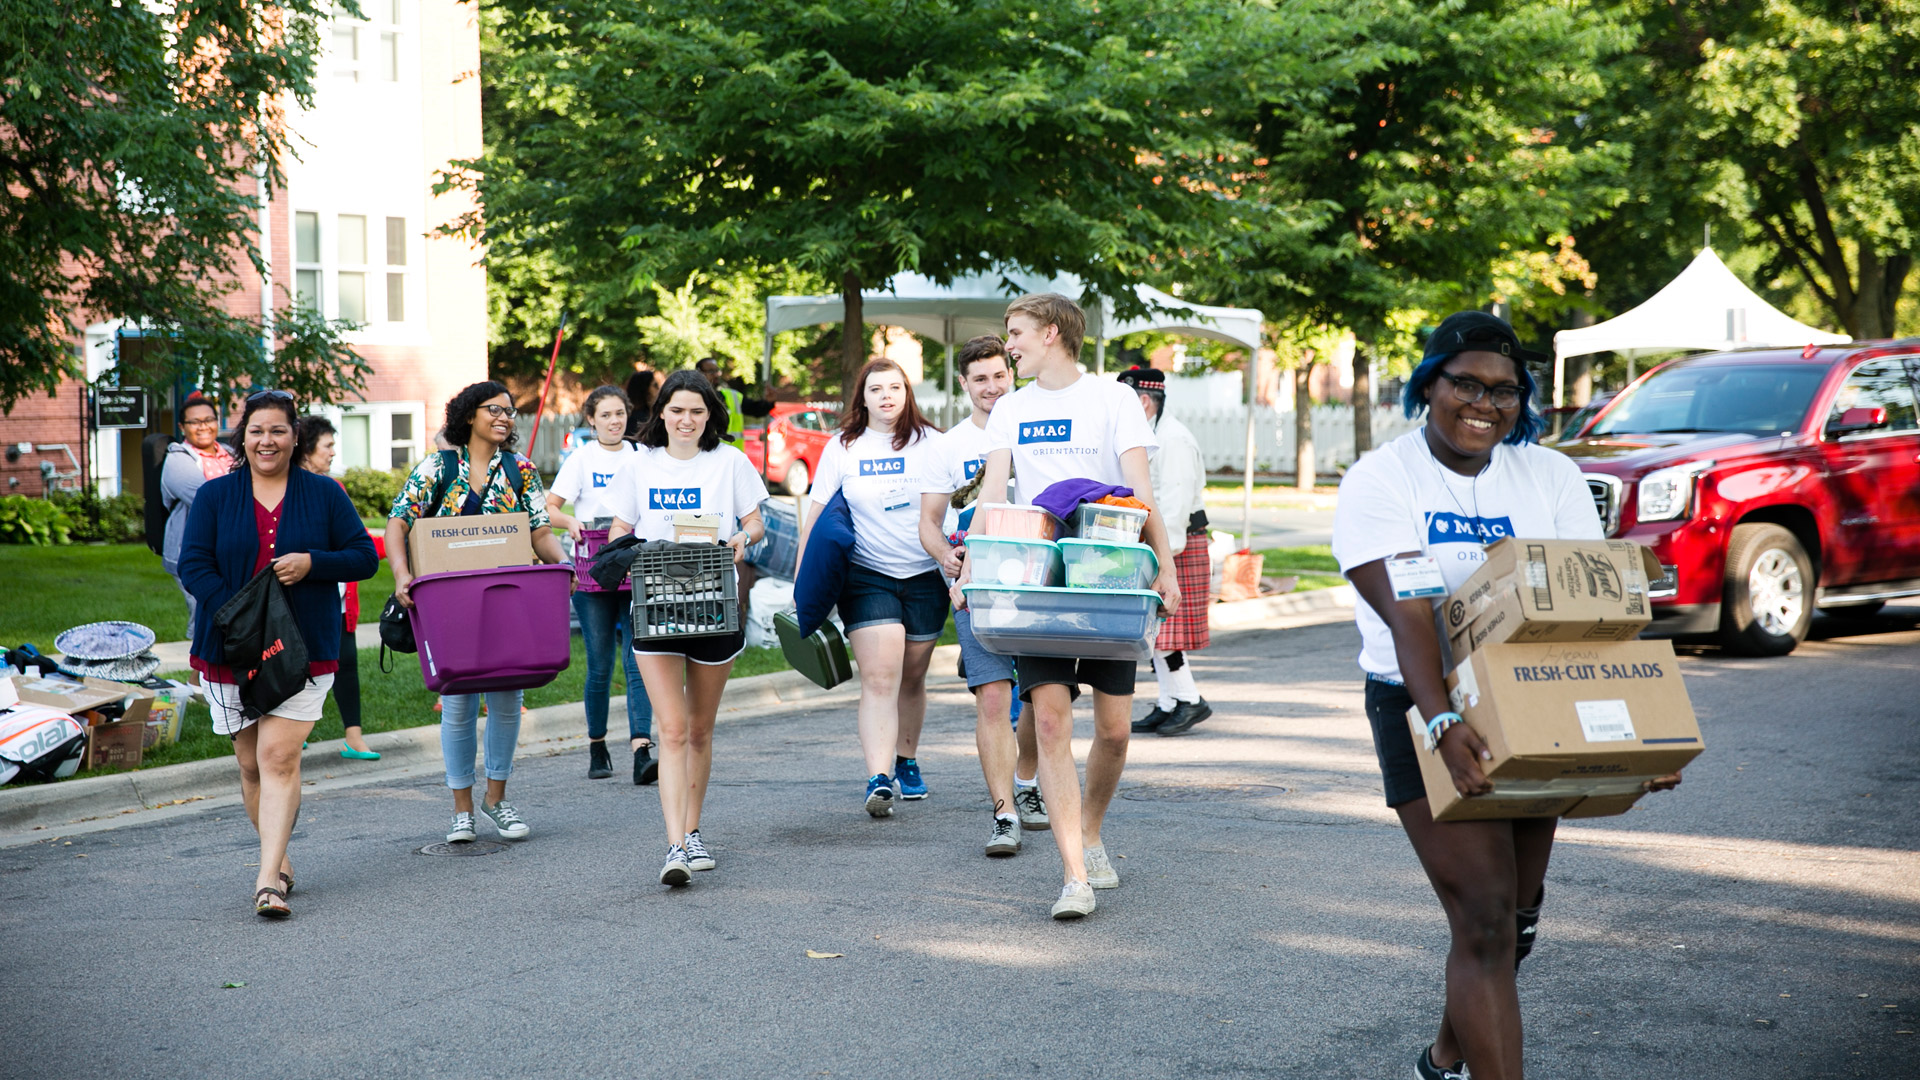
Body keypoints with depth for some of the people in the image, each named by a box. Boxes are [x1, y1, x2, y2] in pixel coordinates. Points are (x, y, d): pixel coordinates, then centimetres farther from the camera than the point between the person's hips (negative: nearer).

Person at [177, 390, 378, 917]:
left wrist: (311, 563, -15)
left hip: (304, 650, -2)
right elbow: (193, 565, -3)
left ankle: (268, 880, -17)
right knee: (251, 764, 9)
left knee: (279, 755, -14)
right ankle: (279, 859, 27)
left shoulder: (324, 494, 5)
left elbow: (365, 556, 4)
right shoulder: (215, 496, 5)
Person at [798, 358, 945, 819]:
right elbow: (816, 512, 4)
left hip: (925, 576, 2)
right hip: (867, 577, -2)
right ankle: (878, 780, -21)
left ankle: (907, 763, 33)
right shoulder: (843, 448, 2)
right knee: (879, 678, -14)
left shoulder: (931, 443, 3)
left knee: (912, 677, 13)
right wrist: (802, 574, 1)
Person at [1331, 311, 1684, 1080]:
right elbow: (1408, 613, -23)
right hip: (1427, 710, -5)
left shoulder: (1551, 478, 2)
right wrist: (1442, 724, -38)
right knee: (1484, 920, -13)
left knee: (1513, 914, 16)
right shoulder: (1382, 480, -10)